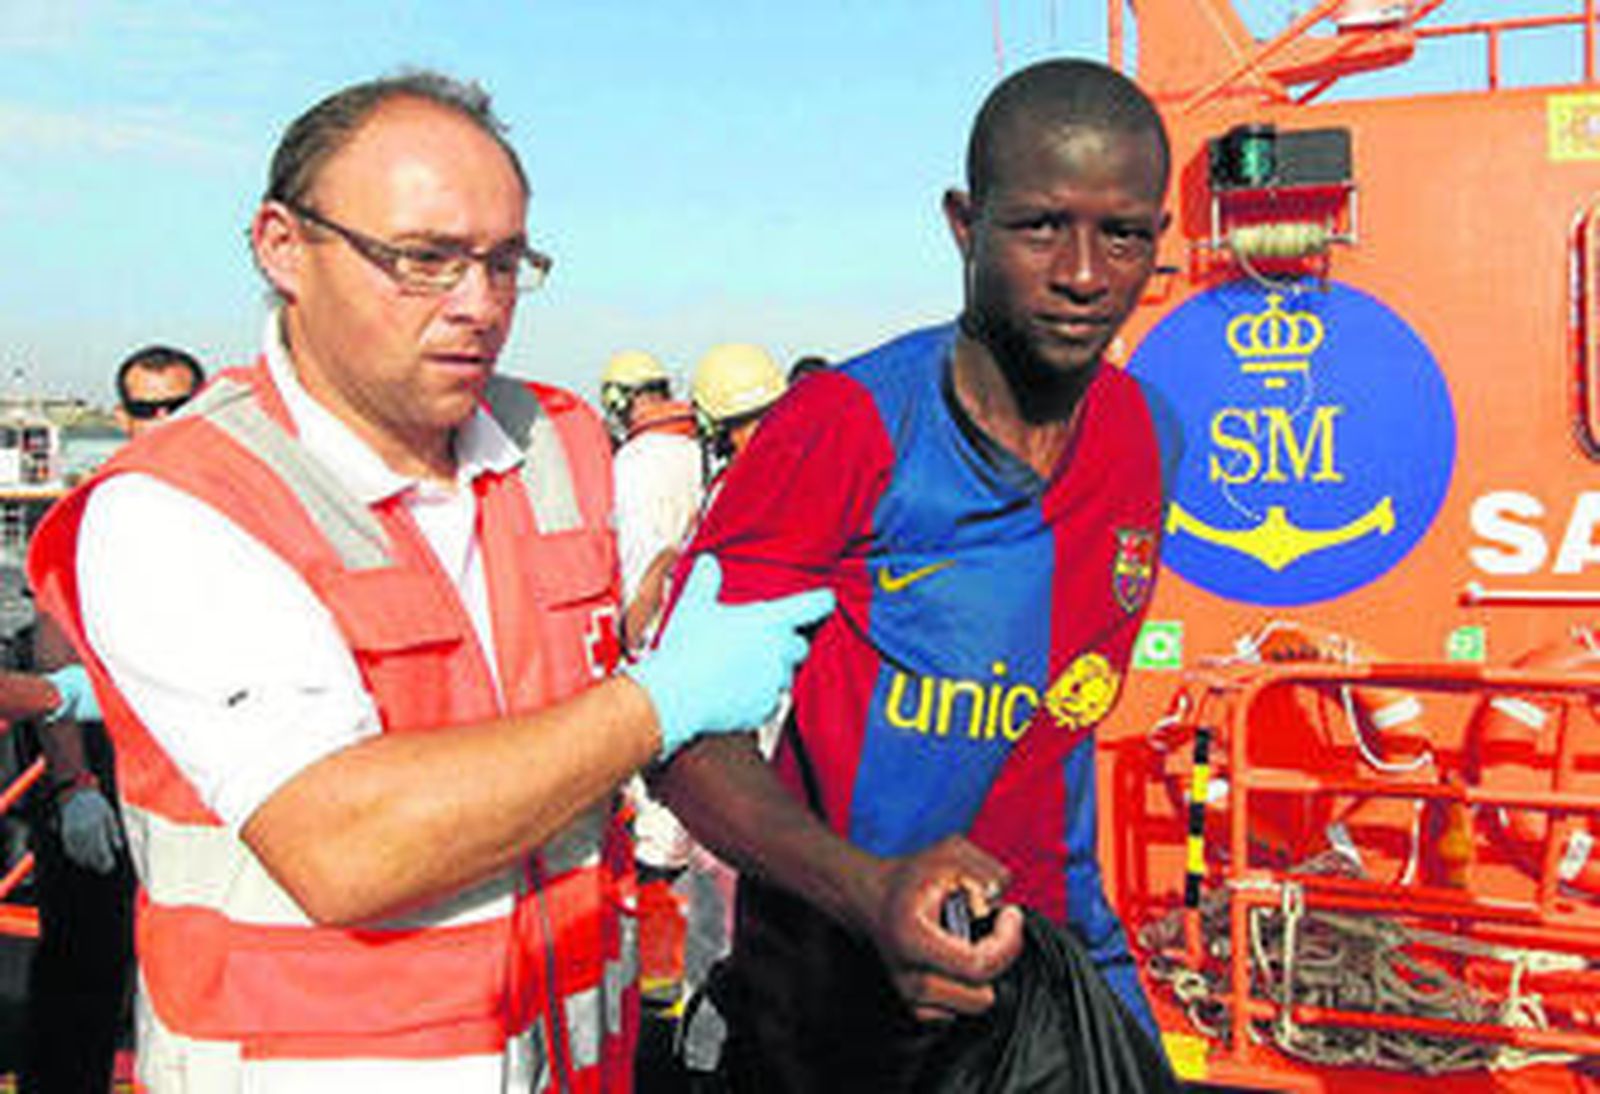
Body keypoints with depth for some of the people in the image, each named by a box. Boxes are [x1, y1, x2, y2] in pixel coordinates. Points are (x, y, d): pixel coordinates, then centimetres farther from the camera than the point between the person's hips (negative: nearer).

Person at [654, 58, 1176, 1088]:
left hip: (1060, 961, 5)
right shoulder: (843, 429, -19)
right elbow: (689, 734, -21)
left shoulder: (1142, 433, 0)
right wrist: (872, 893, -37)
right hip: (835, 991, -5)